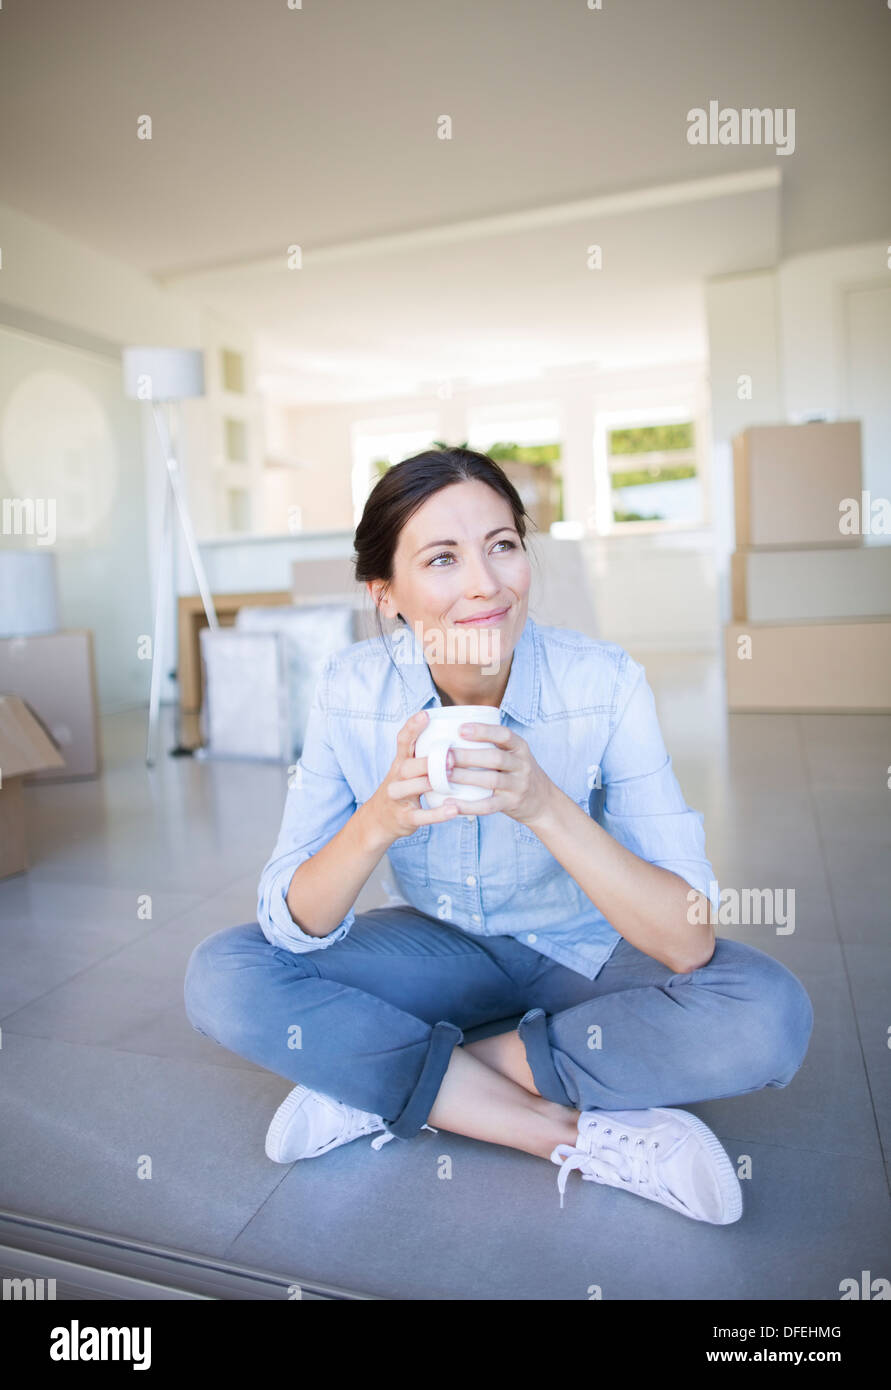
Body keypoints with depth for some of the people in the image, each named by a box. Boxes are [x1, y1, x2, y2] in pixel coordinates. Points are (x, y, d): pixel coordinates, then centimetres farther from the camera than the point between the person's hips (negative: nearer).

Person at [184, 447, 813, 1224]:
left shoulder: (603, 683, -23)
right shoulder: (352, 688, -17)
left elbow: (689, 943, -27)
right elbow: (293, 925, -18)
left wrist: (545, 806, -42)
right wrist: (378, 822, -38)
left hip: (586, 957, -1)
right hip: (444, 947, 2)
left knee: (770, 1013, -29)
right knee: (222, 978, -20)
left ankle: (385, 1085, -18)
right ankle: (581, 1135, -19)